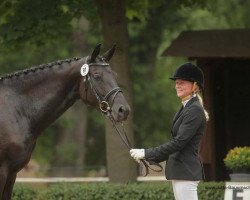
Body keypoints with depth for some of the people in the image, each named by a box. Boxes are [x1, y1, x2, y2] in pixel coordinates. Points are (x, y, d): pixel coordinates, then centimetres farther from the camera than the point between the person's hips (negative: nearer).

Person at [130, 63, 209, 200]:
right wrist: (150, 158, 14)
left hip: (186, 172, -11)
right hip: (180, 171, 11)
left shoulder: (195, 110, -15)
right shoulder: (186, 108, 17)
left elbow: (178, 142, -21)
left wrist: (146, 153, -19)